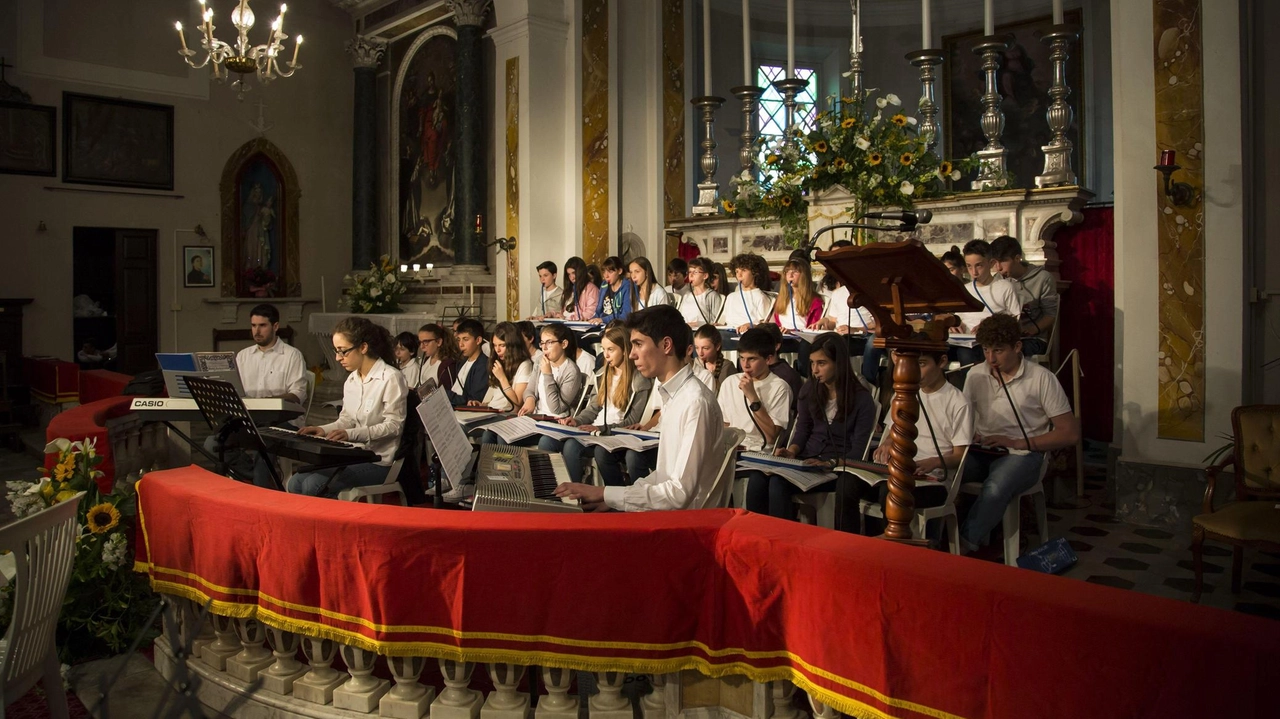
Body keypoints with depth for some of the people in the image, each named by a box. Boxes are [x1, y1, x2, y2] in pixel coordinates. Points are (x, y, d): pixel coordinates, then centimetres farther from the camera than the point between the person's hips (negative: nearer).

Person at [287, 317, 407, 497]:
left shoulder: (390, 378, -14)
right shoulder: (352, 380, 12)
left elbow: (394, 425, -17)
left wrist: (351, 434, -25)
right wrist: (324, 429, -2)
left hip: (380, 462, -8)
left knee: (313, 485, -18)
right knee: (295, 483, -3)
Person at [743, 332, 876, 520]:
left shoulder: (861, 399, -5)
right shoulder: (809, 390, 11)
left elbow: (858, 450, -8)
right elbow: (802, 430, 13)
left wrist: (830, 464, -25)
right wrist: (791, 452, -8)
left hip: (839, 466, -5)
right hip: (807, 459, 5)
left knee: (779, 483, -30)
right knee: (757, 478, -25)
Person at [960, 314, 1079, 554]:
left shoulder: (1041, 379, -3)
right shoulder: (976, 375, 9)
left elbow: (1070, 434, -4)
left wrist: (1017, 443, -12)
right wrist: (971, 435, -5)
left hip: (1022, 454, -3)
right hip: (981, 453, 4)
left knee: (995, 489, -38)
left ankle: (964, 547, -24)